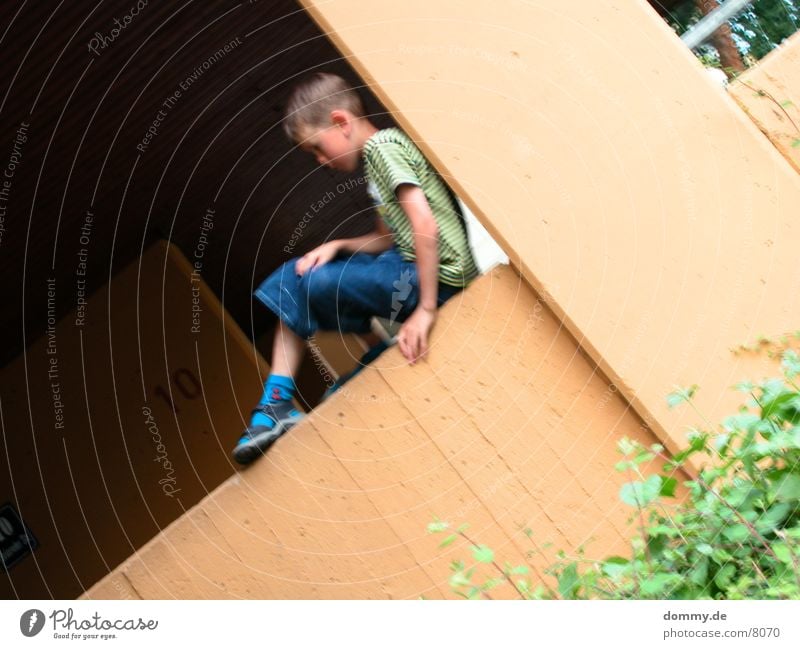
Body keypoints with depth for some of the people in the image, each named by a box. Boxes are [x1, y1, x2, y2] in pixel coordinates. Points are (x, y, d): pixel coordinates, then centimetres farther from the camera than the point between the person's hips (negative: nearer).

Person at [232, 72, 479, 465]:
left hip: (439, 275, -10)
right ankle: (277, 404, -1)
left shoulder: (382, 145, -12)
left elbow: (425, 224, -23)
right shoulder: (376, 159, 17)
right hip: (410, 267, 10)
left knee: (311, 285, -19)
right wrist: (337, 246, 2)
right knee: (293, 278, 6)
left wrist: (426, 310, -24)